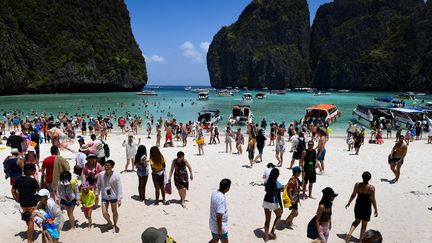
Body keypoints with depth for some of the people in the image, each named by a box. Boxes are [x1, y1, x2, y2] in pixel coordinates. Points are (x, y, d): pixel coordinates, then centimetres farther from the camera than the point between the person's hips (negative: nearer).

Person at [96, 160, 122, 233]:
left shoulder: (116, 175, -17)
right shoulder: (101, 174, -9)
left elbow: (119, 188, -15)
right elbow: (98, 185, 7)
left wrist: (119, 199, -17)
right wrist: (97, 194, 11)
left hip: (113, 197, -2)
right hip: (104, 197, 2)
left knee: (114, 211, 14)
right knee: (104, 213, 1)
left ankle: (115, 225, 38)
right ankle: (109, 222, 34)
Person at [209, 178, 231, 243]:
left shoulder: (214, 193, -3)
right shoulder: (221, 199, -31)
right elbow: (219, 215, -29)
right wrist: (220, 230, -21)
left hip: (213, 224, 8)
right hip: (219, 226, -8)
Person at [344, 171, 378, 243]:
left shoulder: (357, 185, -12)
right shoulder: (371, 188, -21)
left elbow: (353, 195, -1)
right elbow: (373, 200, -14)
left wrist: (349, 202, 15)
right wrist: (376, 210, 0)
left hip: (358, 206, 3)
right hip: (366, 208, -3)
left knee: (357, 221, 25)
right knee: (364, 224, 18)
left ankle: (349, 233, 6)